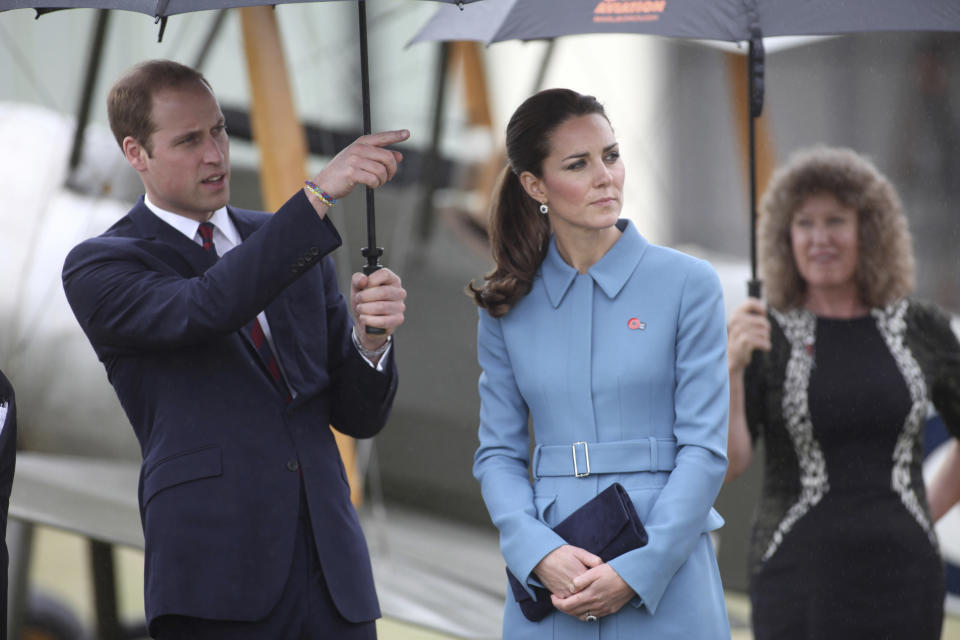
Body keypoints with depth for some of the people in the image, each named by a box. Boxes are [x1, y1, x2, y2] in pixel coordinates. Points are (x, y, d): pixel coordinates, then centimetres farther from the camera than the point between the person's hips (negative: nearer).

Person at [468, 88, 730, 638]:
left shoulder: (688, 284, 0)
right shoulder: (508, 307, 7)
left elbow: (705, 449, -4)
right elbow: (498, 453, 7)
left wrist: (636, 571, -13)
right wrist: (540, 554, -11)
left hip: (665, 582, -2)